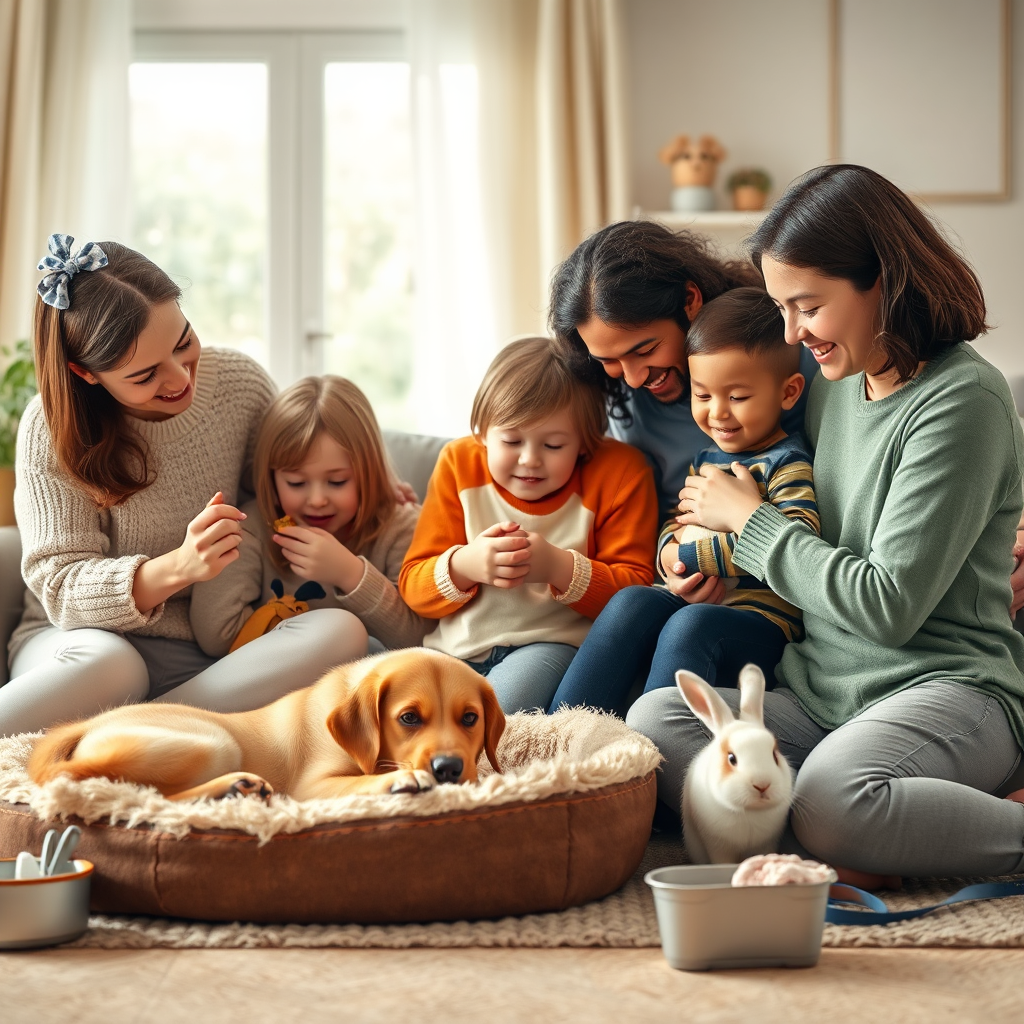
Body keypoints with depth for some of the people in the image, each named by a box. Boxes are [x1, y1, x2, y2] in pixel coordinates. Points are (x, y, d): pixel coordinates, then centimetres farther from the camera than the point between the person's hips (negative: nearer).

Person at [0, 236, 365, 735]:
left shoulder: (238, 382, -1)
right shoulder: (53, 428, -9)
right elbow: (58, 586, -13)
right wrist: (177, 568, -31)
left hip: (207, 654, 4)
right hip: (72, 640, -4)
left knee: (337, 634, -29)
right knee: (106, 662, -41)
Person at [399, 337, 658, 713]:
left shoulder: (619, 471, -1)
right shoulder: (459, 464, 6)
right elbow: (413, 586, 5)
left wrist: (559, 568, -22)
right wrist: (464, 566, -19)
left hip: (552, 643, -3)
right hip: (457, 648, 3)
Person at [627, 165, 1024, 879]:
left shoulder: (962, 399, -11)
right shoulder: (833, 384, 13)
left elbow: (887, 605, -16)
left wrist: (749, 519, -6)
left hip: (949, 687, -7)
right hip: (820, 696, 7)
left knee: (833, 793, -38)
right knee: (652, 720, -18)